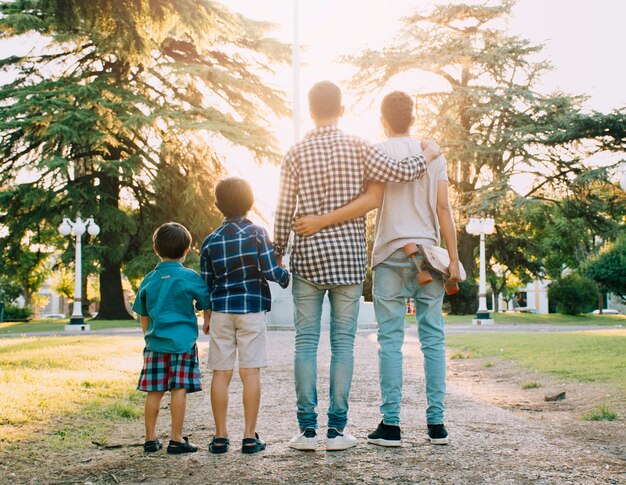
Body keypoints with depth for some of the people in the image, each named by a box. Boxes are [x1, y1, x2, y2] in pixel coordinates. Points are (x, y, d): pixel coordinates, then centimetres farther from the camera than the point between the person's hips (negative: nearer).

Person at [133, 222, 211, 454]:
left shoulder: (148, 280, 8)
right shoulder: (189, 278, -4)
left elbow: (143, 316, 15)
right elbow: (206, 305, 3)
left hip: (155, 342, 4)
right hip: (182, 342, -4)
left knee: (154, 391, 7)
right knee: (179, 389, -2)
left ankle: (151, 438, 14)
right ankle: (176, 439, 0)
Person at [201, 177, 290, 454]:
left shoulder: (211, 241, 5)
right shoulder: (257, 233, -3)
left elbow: (205, 283, 8)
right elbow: (270, 271, -11)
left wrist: (207, 316, 20)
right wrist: (286, 277, 11)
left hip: (221, 311, 2)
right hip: (252, 309, -2)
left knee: (221, 373, 4)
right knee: (250, 372, -1)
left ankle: (220, 436, 6)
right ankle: (250, 437, -1)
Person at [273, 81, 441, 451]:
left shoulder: (296, 154, 2)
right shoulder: (357, 147, -1)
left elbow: (284, 212, 1)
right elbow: (399, 173, -8)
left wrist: (277, 256, 11)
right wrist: (428, 156, 11)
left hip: (307, 258, 1)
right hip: (349, 258, 0)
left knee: (306, 342, 4)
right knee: (343, 343, 3)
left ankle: (308, 428, 3)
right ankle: (337, 428, 3)